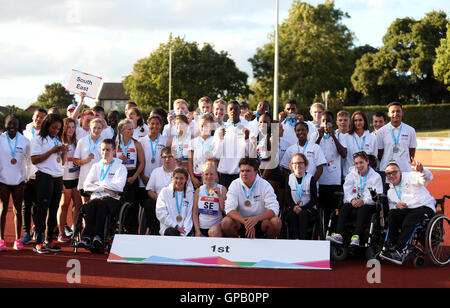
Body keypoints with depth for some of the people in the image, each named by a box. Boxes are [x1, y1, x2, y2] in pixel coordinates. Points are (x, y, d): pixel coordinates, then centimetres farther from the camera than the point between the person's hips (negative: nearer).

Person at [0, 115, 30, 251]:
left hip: (19, 180, 1)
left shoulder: (25, 141, 2)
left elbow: (29, 160, 10)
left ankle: (18, 240, 12)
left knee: (18, 210, 5)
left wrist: (27, 178, 6)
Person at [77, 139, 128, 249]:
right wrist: (105, 189, -4)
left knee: (101, 203, -36)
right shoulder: (96, 166, 23)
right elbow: (86, 186, 9)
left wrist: (99, 183, -1)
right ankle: (87, 237, -40)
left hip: (113, 200, -3)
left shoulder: (120, 167, 13)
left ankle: (98, 236, -42)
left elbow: (119, 186, -6)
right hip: (96, 197, 3)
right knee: (91, 204, -33)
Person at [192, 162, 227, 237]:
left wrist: (219, 195, -13)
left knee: (213, 232, -34)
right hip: (201, 227, 2)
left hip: (216, 225, -2)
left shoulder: (222, 189, 3)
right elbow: (195, 212, 5)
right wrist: (197, 231, -3)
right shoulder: (199, 191, 7)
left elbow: (225, 210, -3)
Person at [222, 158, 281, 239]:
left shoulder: (265, 185, -9)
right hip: (241, 222, 1)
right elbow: (229, 209, -17)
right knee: (226, 222, -28)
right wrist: (245, 222, -34)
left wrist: (256, 218, -38)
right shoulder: (235, 184, -7)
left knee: (276, 221, -29)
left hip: (261, 221, -1)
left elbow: (274, 209, -19)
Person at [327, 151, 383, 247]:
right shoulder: (351, 175, 17)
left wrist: (363, 201, -26)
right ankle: (338, 235, -41)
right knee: (344, 207, -28)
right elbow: (347, 192, 5)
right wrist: (352, 200, -19)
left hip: (370, 205, -3)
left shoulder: (375, 177, 4)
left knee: (362, 209, -36)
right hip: (354, 203, 3)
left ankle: (356, 237, -48)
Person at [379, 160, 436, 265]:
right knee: (392, 214, -26)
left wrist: (421, 170, -38)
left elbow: (428, 178, -13)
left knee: (408, 221, -35)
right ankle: (395, 245, -26)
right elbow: (390, 206, 18)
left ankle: (399, 251, -35)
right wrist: (396, 206, -8)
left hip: (425, 207, -5)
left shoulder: (410, 177, 5)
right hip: (406, 210, 5)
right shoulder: (390, 191, 23)